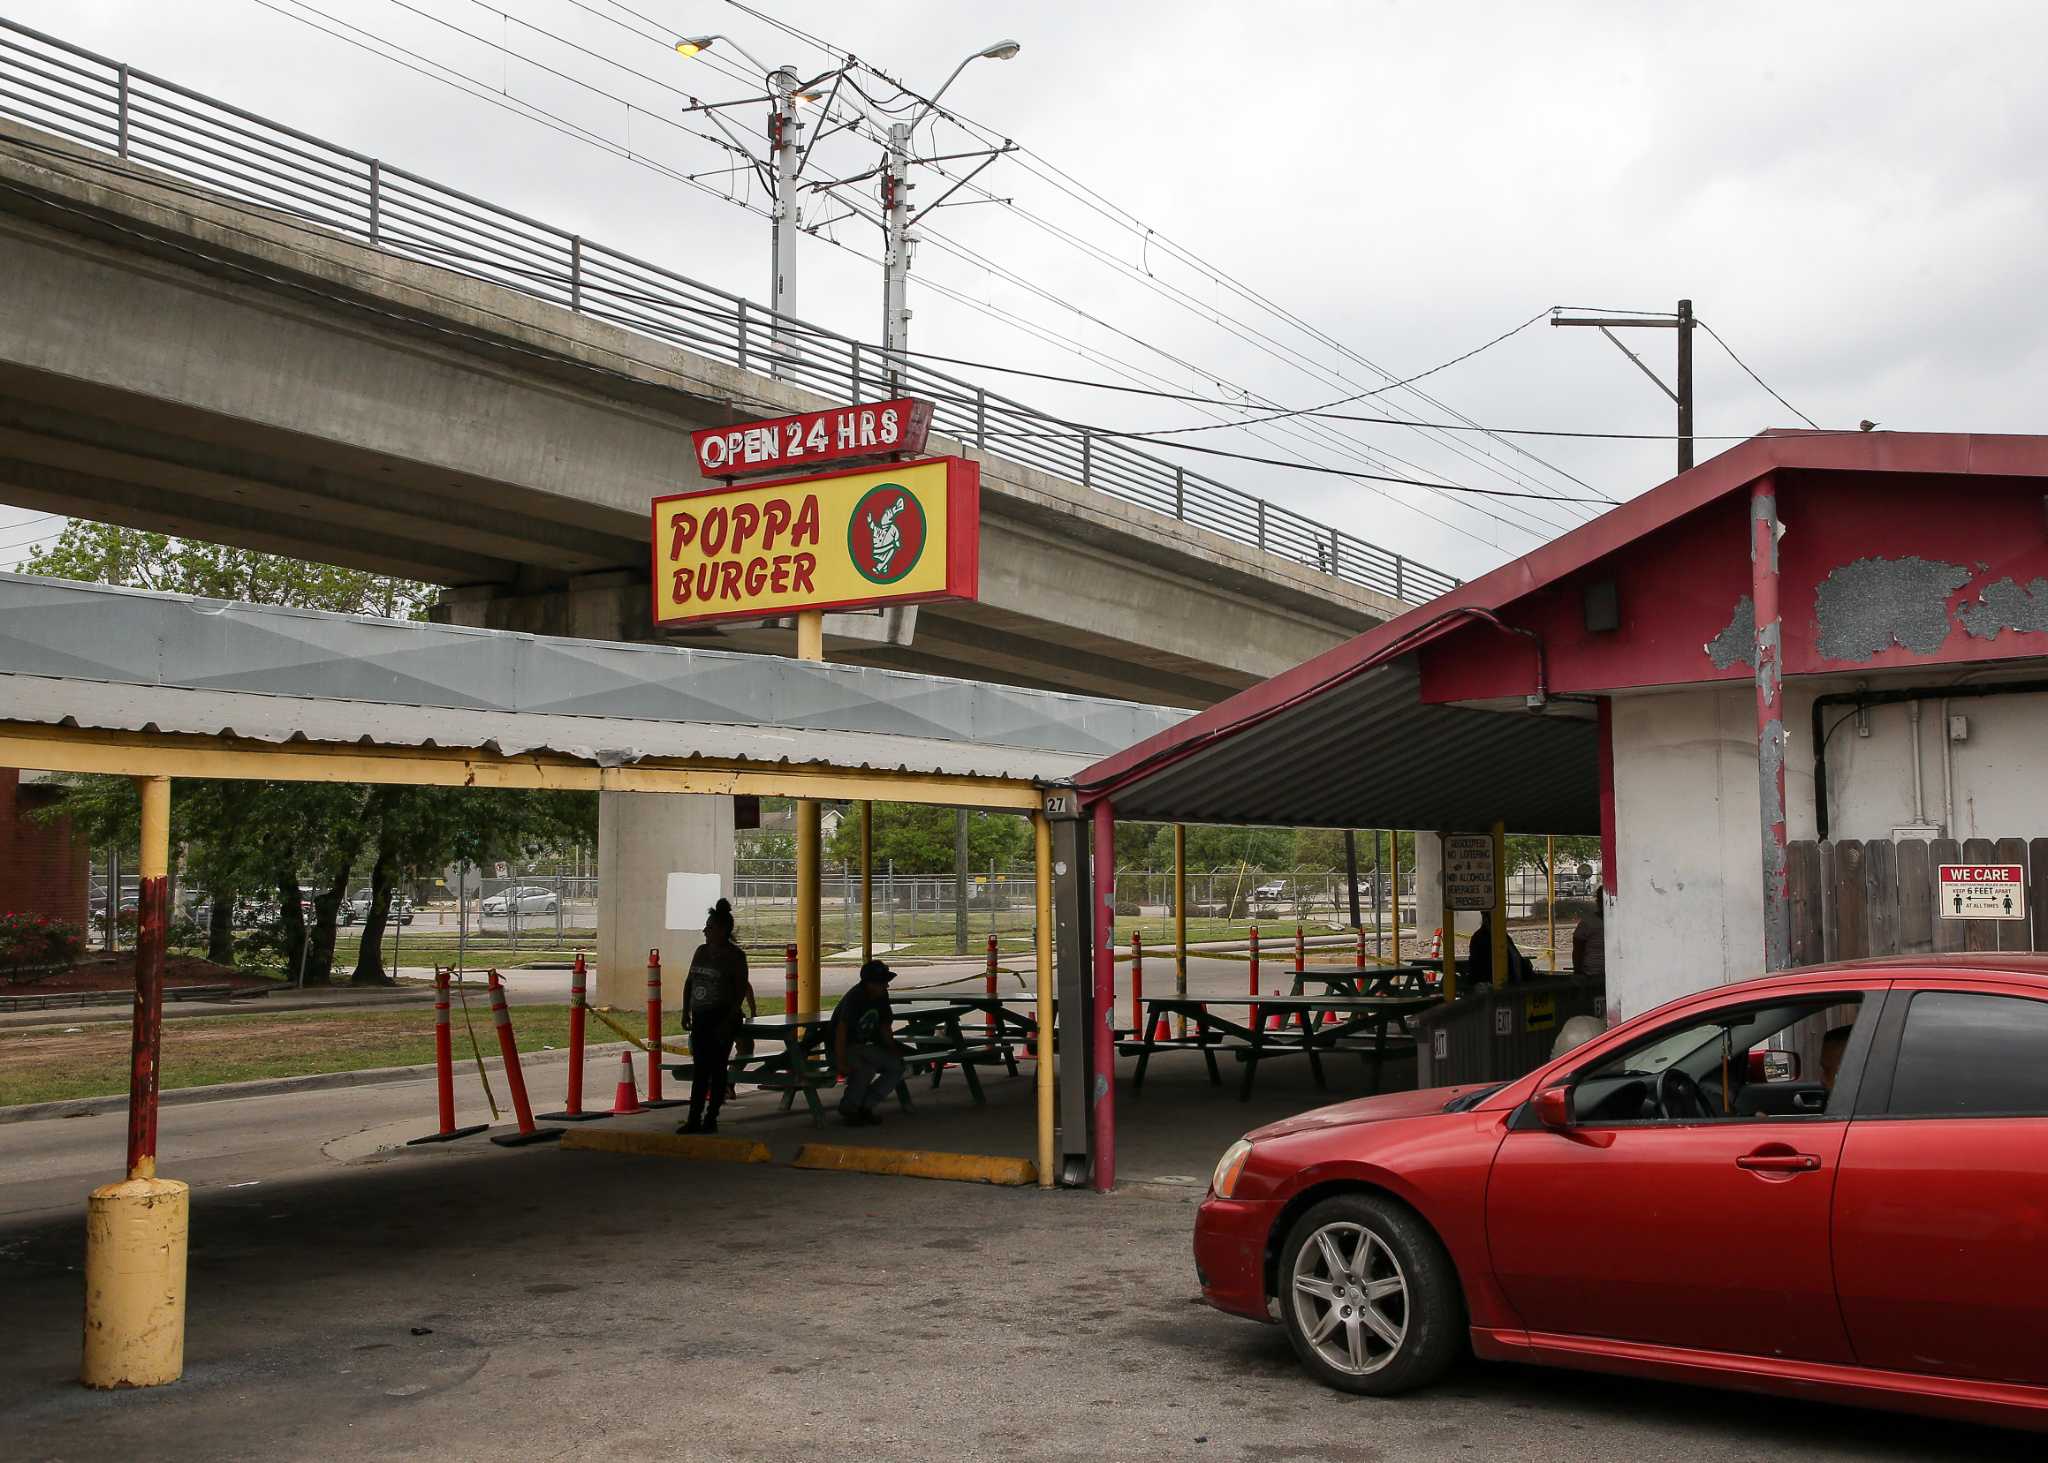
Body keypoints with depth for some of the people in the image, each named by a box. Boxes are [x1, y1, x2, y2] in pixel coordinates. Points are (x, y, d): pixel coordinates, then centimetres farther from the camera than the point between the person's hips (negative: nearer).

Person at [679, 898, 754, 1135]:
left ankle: (711, 1119, 6)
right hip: (701, 1018, 6)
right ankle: (694, 1119, 5)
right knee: (699, 1069, 4)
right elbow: (689, 982, 18)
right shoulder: (702, 951, 12)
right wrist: (686, 1012, 10)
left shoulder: (735, 956, -7)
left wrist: (729, 1021, -17)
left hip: (722, 1019, -6)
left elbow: (741, 990, -11)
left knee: (716, 1068, -1)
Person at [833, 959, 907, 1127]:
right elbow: (841, 1030, -29)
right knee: (866, 1069, -34)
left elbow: (884, 1027, 12)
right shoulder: (854, 998, -23)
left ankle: (865, 1106, 1)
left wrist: (893, 1049, -2)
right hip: (843, 1049, -8)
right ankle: (848, 1108, -11)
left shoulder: (882, 997, 1)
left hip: (863, 1047, 8)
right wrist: (841, 1063, -35)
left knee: (897, 1066, -9)